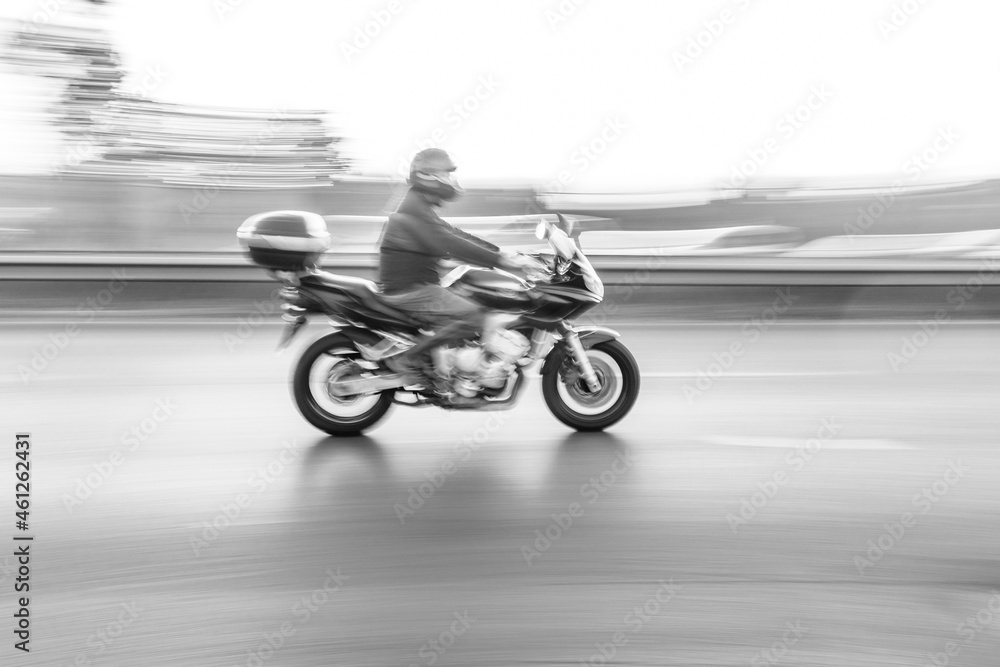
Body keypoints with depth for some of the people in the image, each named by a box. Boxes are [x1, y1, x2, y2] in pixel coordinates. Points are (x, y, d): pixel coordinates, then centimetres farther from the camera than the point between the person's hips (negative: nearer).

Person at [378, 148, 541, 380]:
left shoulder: (422, 210, 18)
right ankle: (405, 358, -21)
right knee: (479, 318, -22)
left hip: (419, 285, 11)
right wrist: (502, 260, -29)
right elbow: (452, 246, -27)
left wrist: (501, 253, 9)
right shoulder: (413, 214, -17)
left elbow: (455, 235, 17)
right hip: (410, 291, -11)